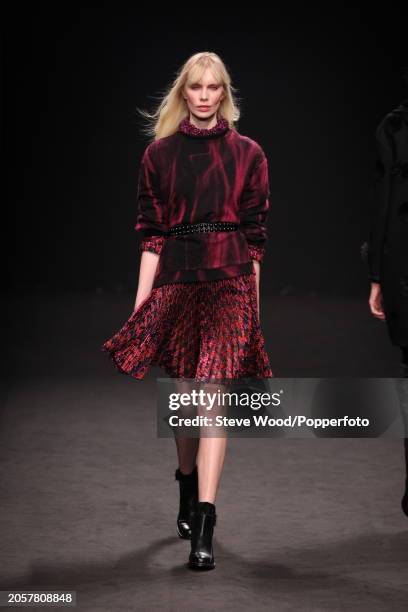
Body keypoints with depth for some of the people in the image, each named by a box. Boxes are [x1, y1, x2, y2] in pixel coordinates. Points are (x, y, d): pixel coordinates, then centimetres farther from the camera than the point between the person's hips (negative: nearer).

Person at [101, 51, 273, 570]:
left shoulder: (248, 154, 5)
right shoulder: (159, 154, 7)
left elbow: (255, 234, 6)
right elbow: (152, 233, 5)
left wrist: (254, 301, 5)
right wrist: (140, 302, 0)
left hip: (230, 281, -2)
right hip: (175, 281, 2)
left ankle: (203, 528, -13)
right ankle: (188, 496, 36)